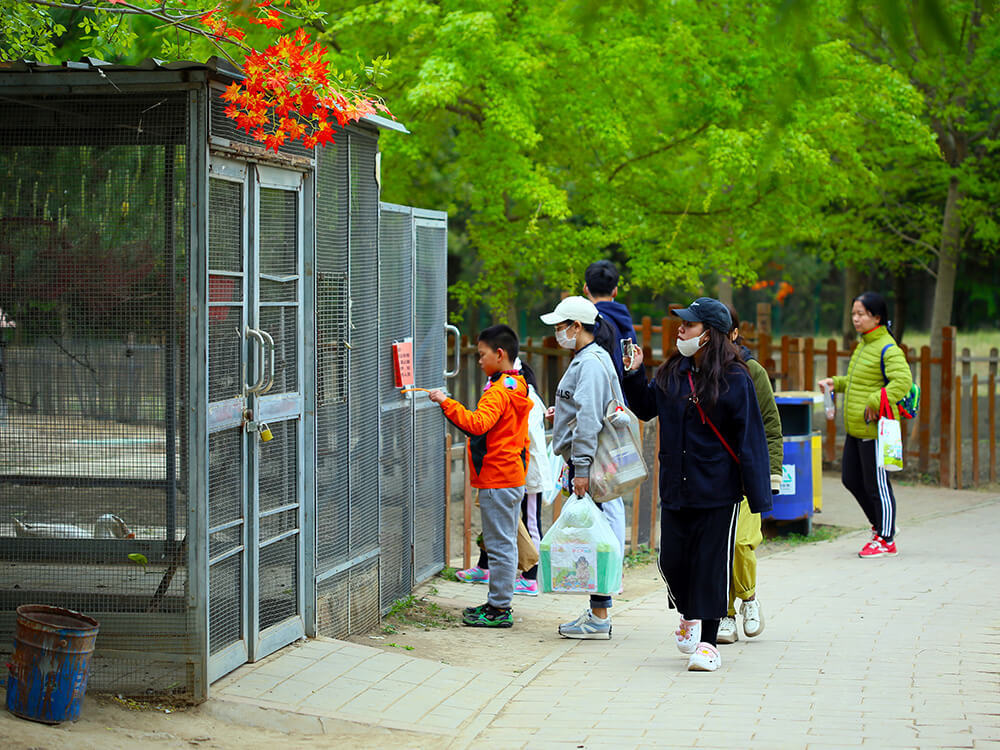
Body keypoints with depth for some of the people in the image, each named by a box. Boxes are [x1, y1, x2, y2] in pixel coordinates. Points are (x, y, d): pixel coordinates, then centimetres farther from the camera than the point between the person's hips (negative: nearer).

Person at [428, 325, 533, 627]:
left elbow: (477, 423, -33)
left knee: (500, 544, -6)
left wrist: (446, 403, -30)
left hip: (496, 480, -10)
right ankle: (499, 603, 20)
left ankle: (499, 609, -2)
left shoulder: (498, 391, -16)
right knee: (504, 543, 14)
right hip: (513, 477, 10)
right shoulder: (518, 389, 15)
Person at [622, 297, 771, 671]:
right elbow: (647, 408, 23)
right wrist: (634, 375, 6)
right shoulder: (671, 373, 6)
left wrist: (757, 495, -13)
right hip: (675, 488, 5)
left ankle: (708, 642, 4)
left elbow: (750, 439, -10)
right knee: (672, 560, 7)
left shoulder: (734, 380, -10)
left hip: (718, 491, -5)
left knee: (712, 563, -2)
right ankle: (689, 616, 35)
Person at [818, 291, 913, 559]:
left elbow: (903, 381, -27)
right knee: (851, 479, 16)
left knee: (876, 484, -1)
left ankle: (886, 541, 11)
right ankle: (880, 525, 32)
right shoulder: (863, 346, 15)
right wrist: (836, 383, 14)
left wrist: (875, 403, -28)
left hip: (875, 429, -10)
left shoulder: (888, 349, -15)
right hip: (855, 428, 10)